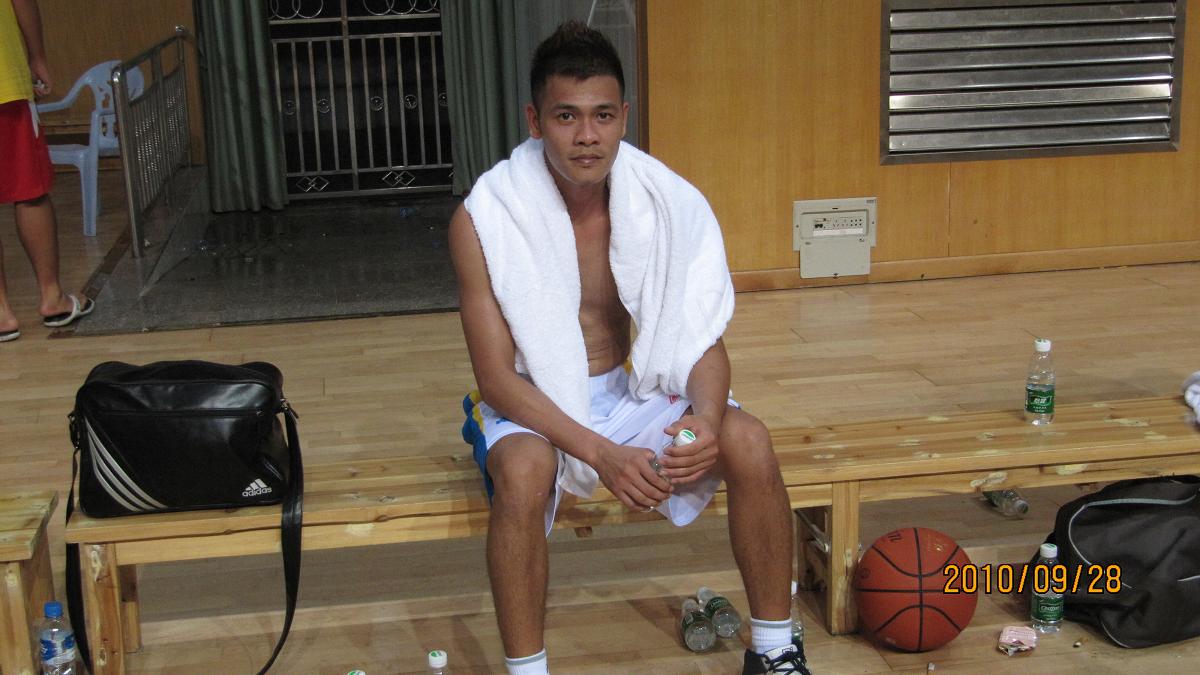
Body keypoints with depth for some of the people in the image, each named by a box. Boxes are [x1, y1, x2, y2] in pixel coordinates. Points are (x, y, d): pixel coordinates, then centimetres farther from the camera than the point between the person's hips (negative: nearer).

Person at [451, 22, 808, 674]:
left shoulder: (667, 203, -9)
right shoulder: (483, 220, -18)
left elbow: (705, 341, -4)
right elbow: (496, 378, -17)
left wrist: (706, 419, -27)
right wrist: (598, 453, -30)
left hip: (632, 392, 3)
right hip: (530, 404, -3)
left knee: (748, 441, -21)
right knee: (523, 470, -36)